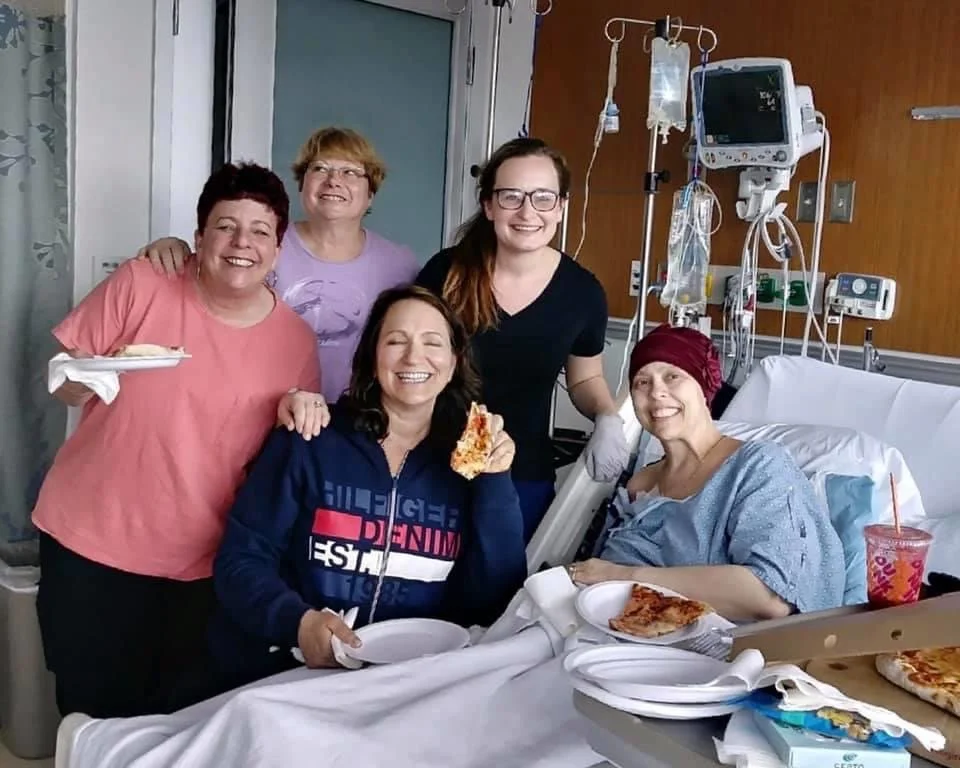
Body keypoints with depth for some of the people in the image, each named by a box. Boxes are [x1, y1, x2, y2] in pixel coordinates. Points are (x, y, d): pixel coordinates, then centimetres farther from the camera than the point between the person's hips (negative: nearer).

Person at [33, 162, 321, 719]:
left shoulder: (297, 341, -3)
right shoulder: (139, 285, -8)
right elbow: (64, 384, -1)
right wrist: (88, 377, -22)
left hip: (200, 564, 1)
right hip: (90, 542, -1)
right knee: (94, 713, 11)